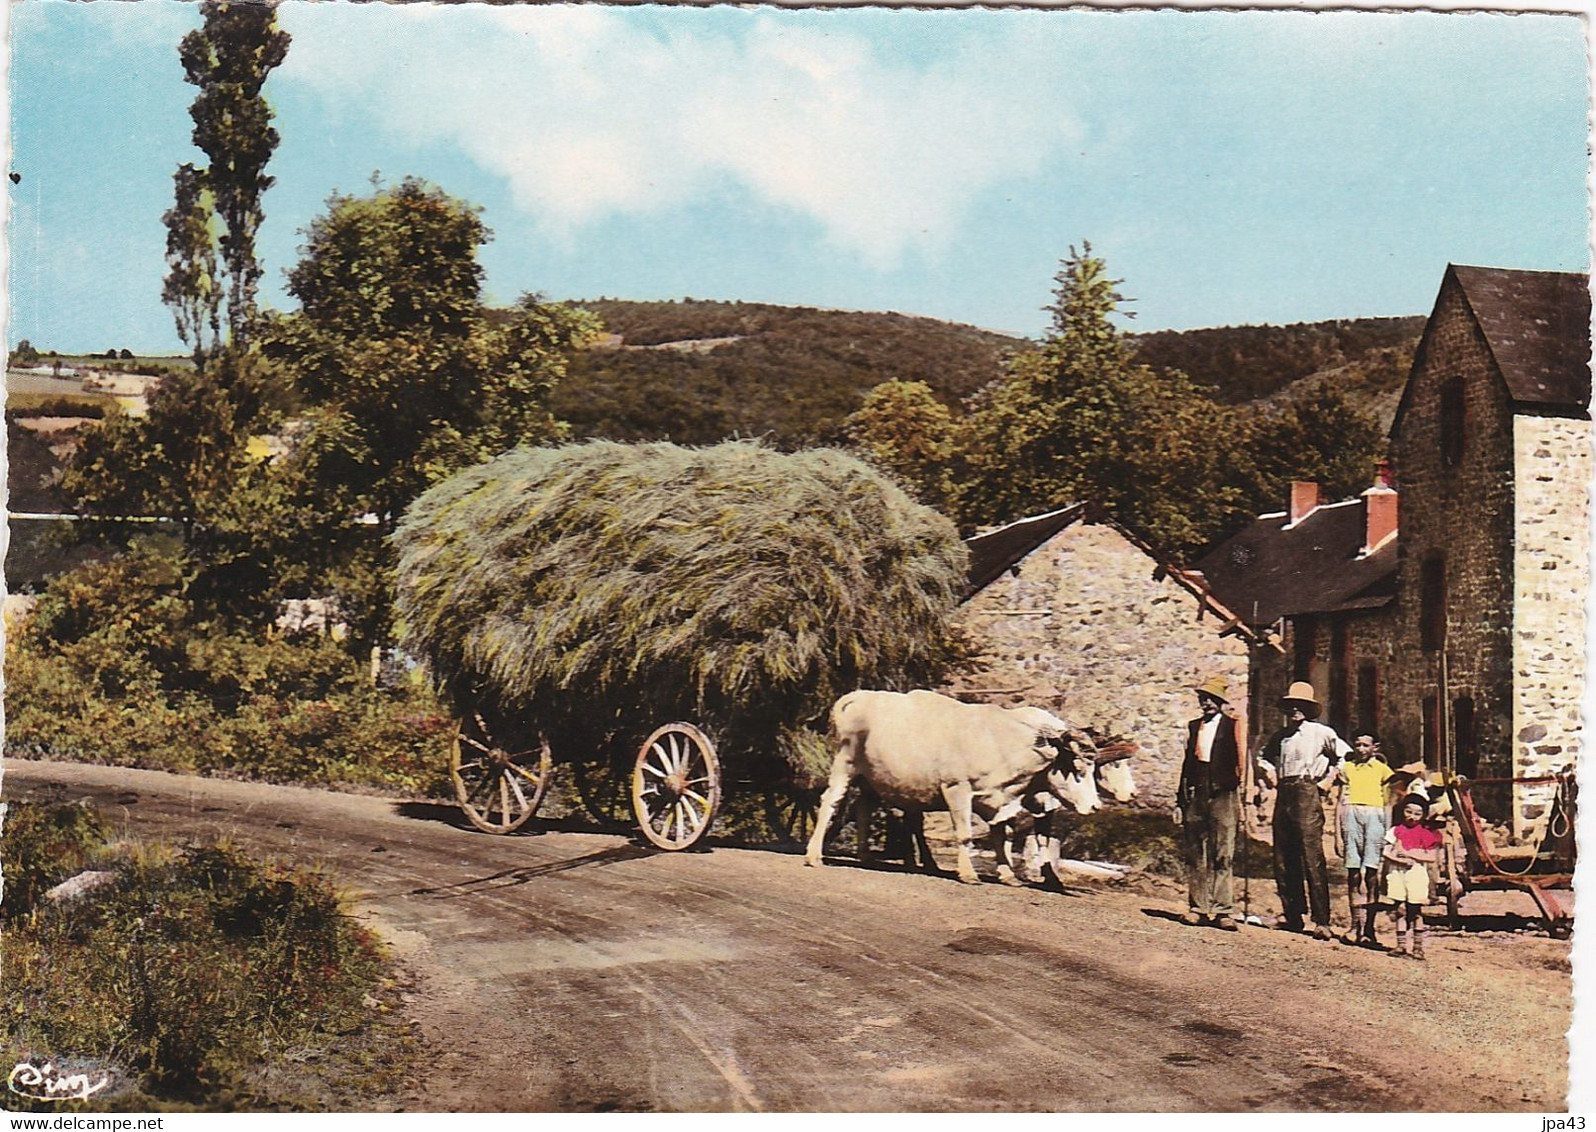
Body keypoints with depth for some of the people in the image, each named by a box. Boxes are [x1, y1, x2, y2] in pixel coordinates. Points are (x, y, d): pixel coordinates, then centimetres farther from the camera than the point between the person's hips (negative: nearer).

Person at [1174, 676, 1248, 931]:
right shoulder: (1194, 725, 19)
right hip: (1195, 794, 5)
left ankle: (1223, 911, -7)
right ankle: (1197, 908, 10)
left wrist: (1242, 780, -20)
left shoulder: (1233, 723, 5)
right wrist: (1180, 798, 17)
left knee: (1222, 855, -8)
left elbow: (1241, 754, -4)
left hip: (1222, 794, -5)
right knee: (1194, 855, 5)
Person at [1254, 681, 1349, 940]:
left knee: (1312, 857, -12)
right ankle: (1291, 914, 13)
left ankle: (1322, 921, -12)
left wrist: (1326, 782, -2)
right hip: (1283, 795, 6)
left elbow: (1345, 755, -2)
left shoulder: (1320, 733, 1)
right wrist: (1268, 772, 16)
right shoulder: (1279, 736, 17)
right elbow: (1263, 757, 35)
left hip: (1307, 794, -6)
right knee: (1283, 858, 6)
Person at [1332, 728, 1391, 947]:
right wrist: (1338, 834, 9)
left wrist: (1388, 833, 3)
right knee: (1353, 872, -3)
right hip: (1351, 814, 2)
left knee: (1371, 872, -10)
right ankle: (1355, 927, -1)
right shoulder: (1346, 768, 18)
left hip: (1375, 815, -2)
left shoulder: (1382, 769, 15)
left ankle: (1368, 930, -10)